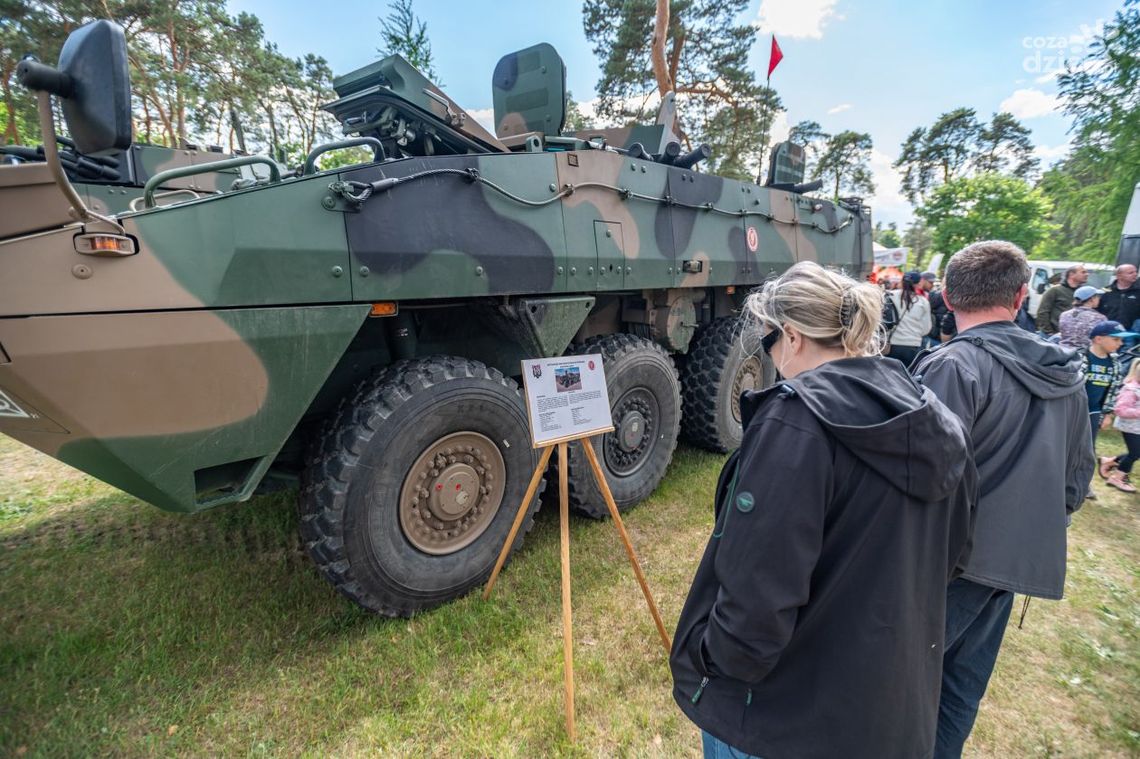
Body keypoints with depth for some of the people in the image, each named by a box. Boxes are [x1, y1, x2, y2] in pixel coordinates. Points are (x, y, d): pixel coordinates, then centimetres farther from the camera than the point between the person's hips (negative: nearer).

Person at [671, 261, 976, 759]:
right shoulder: (938, 424, 0)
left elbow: (758, 591, -29)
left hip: (785, 715, -7)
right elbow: (949, 554, 11)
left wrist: (709, 664, -12)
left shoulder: (795, 422, -26)